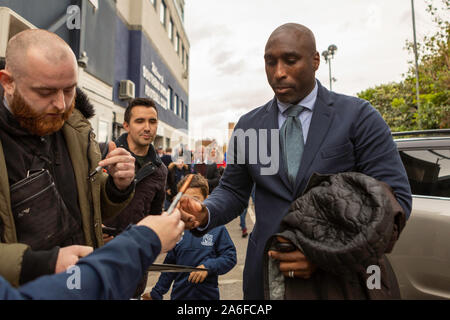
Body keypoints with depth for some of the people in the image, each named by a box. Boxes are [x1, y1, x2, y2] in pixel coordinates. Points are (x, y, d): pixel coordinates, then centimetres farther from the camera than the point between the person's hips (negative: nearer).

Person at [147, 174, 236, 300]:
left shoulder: (217, 228, -12)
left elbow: (230, 257, -11)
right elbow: (170, 265, 7)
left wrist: (208, 266, -23)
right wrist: (157, 293, 8)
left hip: (208, 294, -3)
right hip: (179, 294, 3)